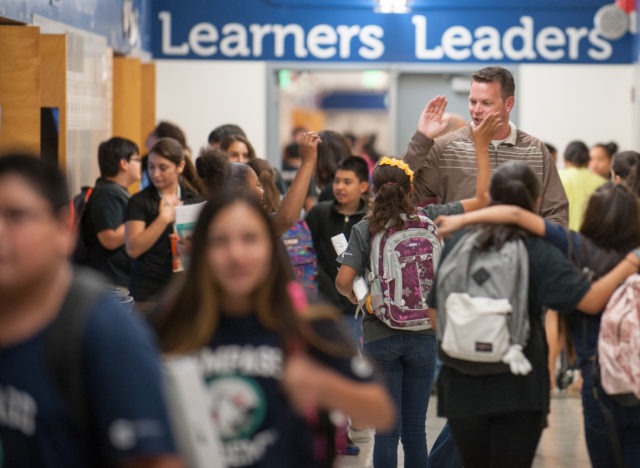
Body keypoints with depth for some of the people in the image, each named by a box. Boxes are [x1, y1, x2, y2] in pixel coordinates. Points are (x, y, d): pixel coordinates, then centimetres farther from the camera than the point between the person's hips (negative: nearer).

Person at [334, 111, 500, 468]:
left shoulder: (365, 229, -5)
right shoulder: (431, 219, -3)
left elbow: (344, 281, -14)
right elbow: (482, 198, 3)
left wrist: (362, 300, 7)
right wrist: (481, 146, 7)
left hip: (380, 337, -1)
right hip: (423, 336, 1)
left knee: (387, 430, 3)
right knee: (415, 430, 9)